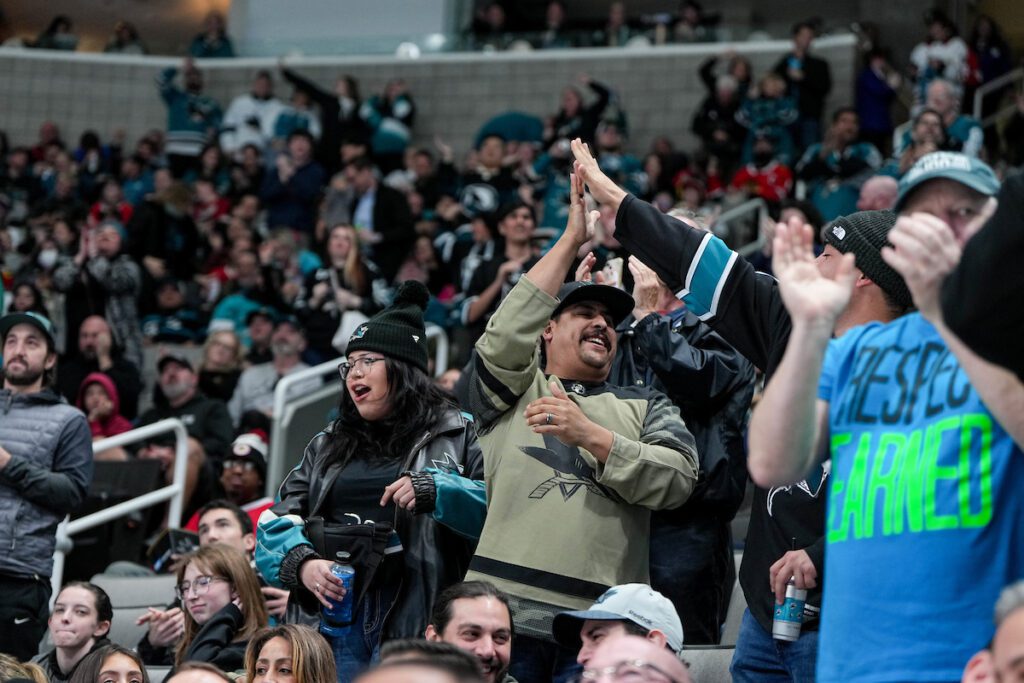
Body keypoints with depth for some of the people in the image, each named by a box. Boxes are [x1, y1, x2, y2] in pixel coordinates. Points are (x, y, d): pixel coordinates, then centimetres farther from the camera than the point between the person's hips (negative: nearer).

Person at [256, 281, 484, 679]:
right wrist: (302, 563, -9)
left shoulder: (456, 435, 8)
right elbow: (277, 523, 11)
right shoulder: (327, 446, 23)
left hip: (415, 618, -4)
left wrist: (435, 490, -19)